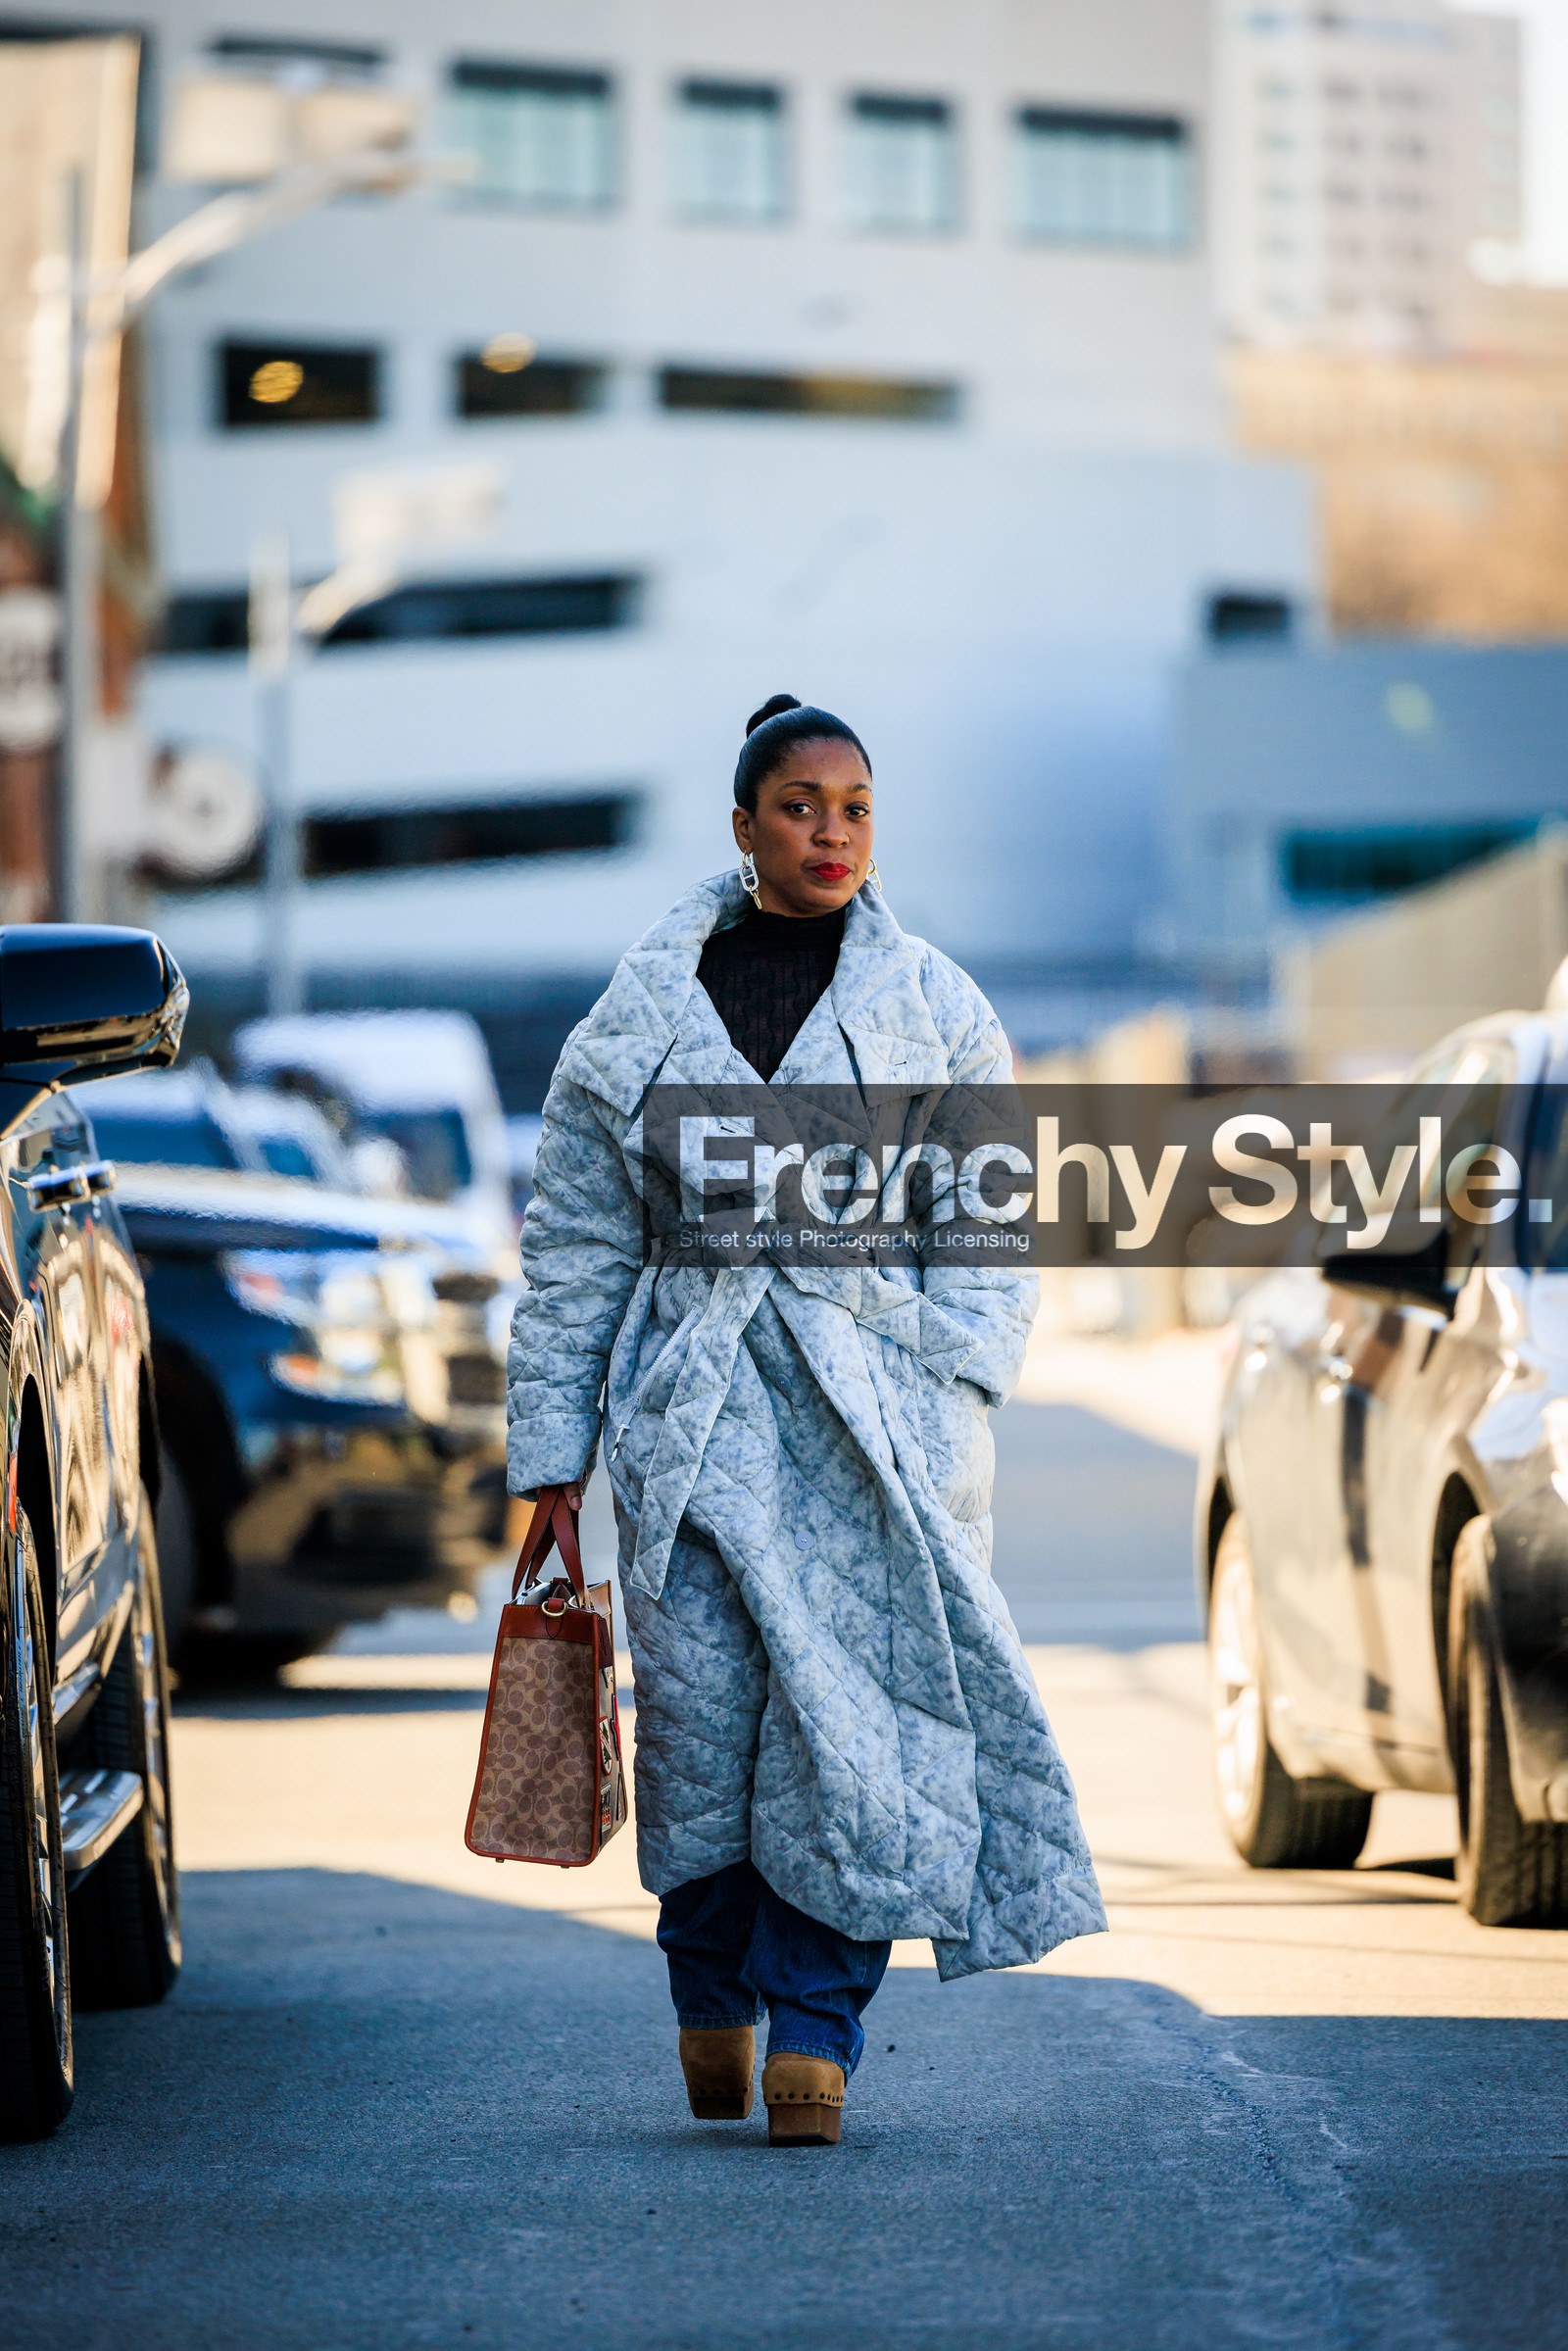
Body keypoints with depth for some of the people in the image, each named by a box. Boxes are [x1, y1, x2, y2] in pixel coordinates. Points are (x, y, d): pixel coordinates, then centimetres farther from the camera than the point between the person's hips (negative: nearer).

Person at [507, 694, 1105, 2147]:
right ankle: (712, 1998, 19)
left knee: (854, 1721, -9)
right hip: (697, 1411, 0)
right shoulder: (640, 1019, 8)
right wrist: (550, 1456, 8)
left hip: (881, 1416, 0)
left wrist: (949, 1378, -3)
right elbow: (575, 1251, 11)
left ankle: (814, 2028, -1)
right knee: (700, 1714, -5)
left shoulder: (934, 1006, 9)